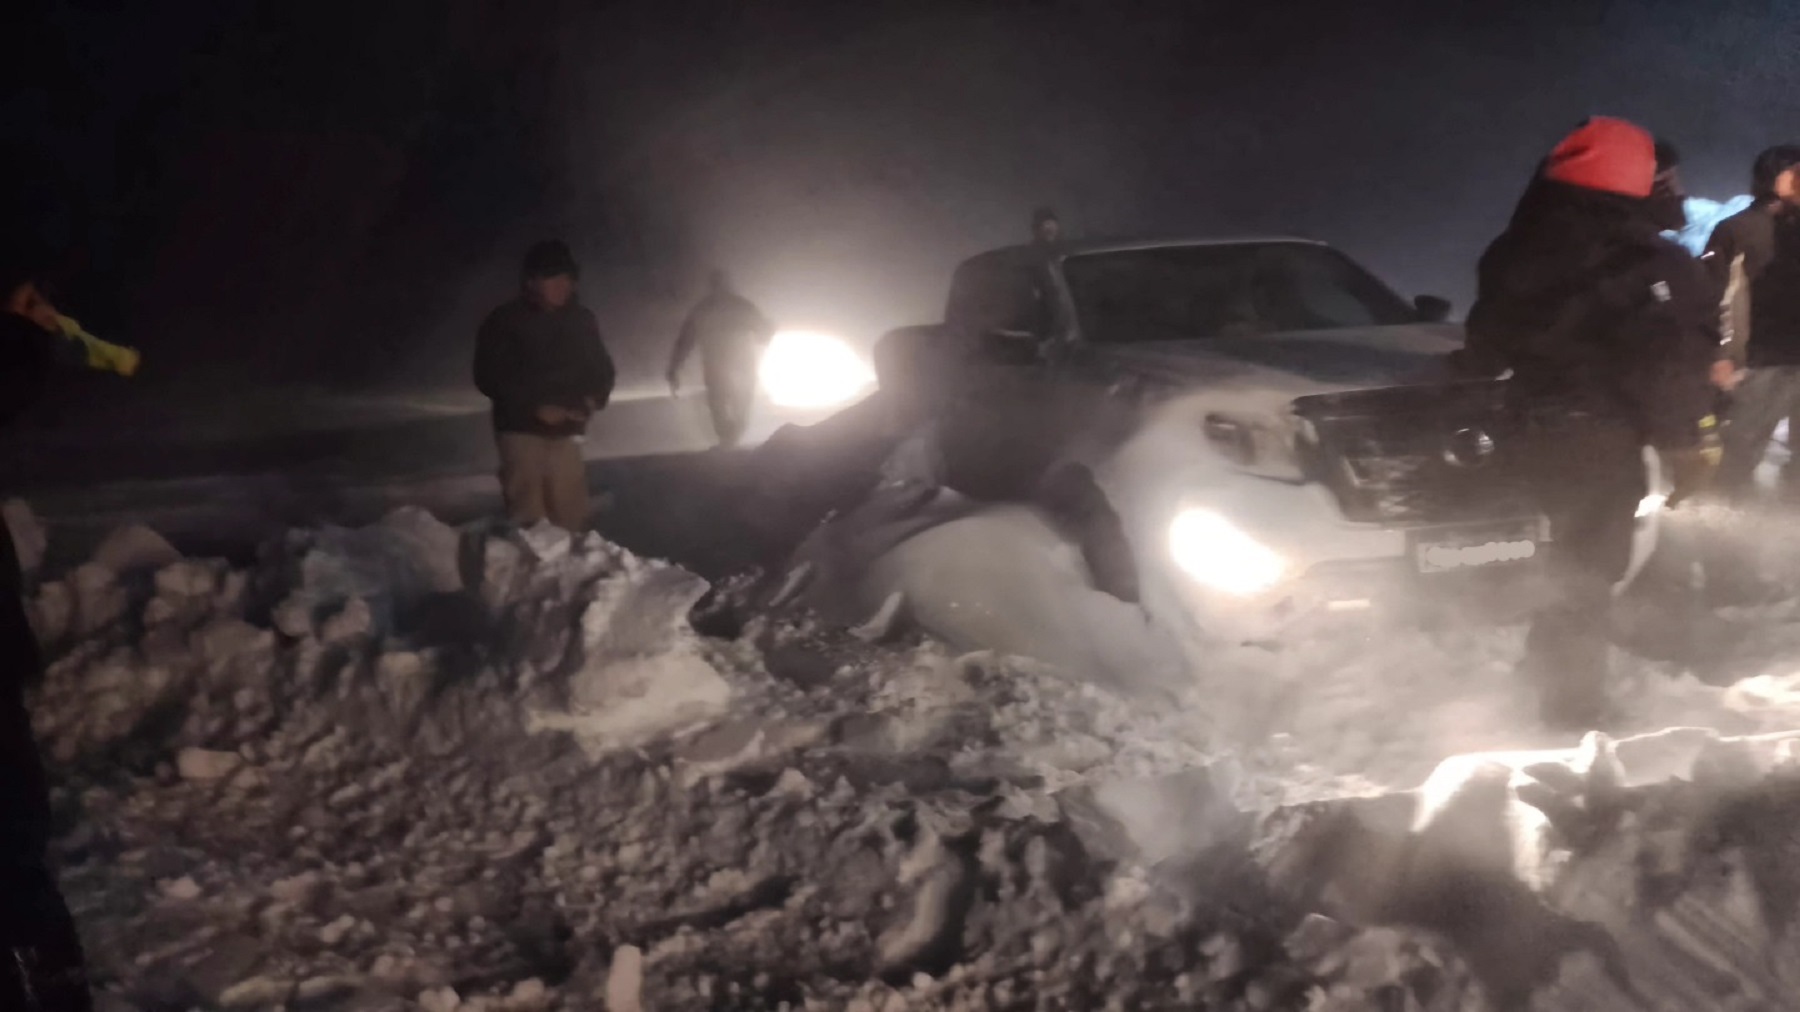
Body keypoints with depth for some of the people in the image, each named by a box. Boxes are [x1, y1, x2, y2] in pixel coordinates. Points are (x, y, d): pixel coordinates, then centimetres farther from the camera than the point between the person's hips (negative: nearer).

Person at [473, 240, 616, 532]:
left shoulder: (581, 319, 6)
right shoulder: (504, 321, -4)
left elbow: (601, 367, 15)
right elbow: (488, 377, -7)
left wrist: (593, 399, -7)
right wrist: (534, 407, -16)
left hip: (566, 432, 3)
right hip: (521, 430, -3)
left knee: (571, 516, 4)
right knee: (527, 517, -7)